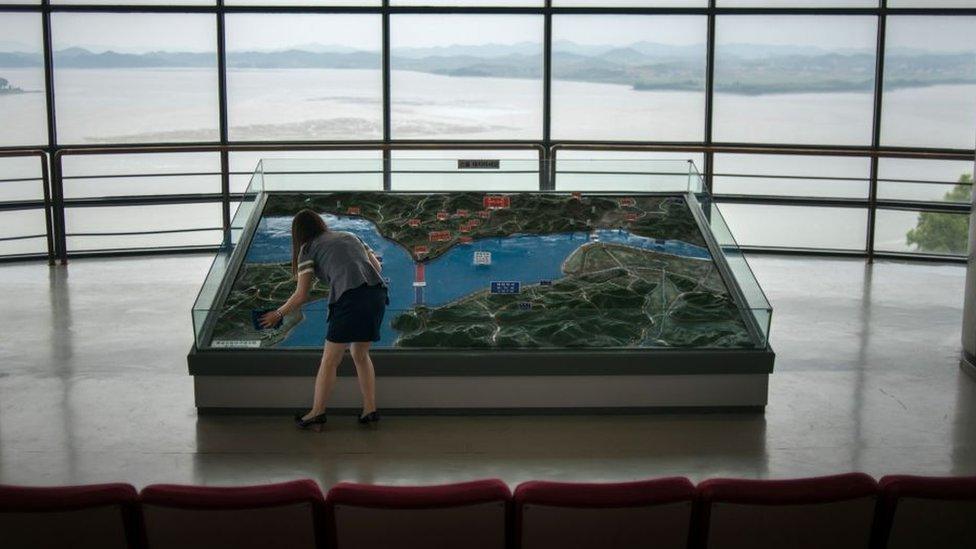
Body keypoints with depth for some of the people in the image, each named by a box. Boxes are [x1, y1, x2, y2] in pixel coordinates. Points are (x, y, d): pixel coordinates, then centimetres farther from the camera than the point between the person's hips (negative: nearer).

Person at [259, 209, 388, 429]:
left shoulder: (308, 249, 12)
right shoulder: (350, 236, 27)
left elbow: (301, 296, 9)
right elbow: (377, 266, 21)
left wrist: (278, 314, 23)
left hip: (350, 298, -6)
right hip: (378, 293, 6)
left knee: (329, 360, 8)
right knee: (360, 354, 21)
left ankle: (317, 412, 14)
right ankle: (370, 409, 19)